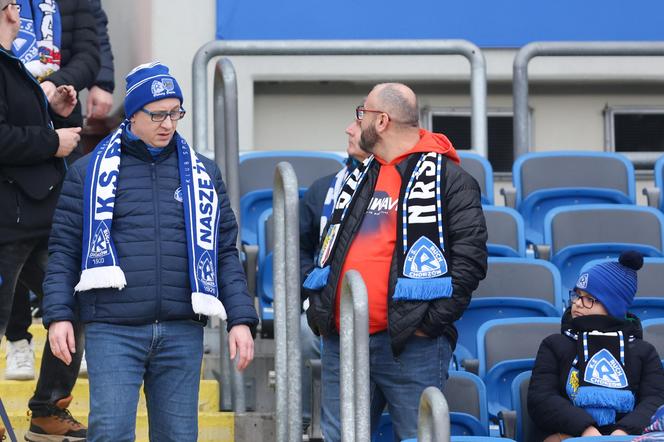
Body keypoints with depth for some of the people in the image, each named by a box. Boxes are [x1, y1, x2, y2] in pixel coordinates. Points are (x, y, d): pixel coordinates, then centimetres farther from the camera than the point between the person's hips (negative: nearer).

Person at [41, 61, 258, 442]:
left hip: (182, 333, 3)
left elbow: (226, 253, 14)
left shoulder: (203, 174, 14)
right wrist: (59, 314, -5)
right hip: (113, 330, -2)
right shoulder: (91, 172, 7)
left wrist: (241, 319, 5)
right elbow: (65, 250, 6)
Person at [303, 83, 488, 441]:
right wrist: (317, 309, 13)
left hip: (411, 345, -7)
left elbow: (470, 254, -11)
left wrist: (433, 320, -17)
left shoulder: (446, 178, -4)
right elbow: (328, 248, 27)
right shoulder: (360, 177, 20)